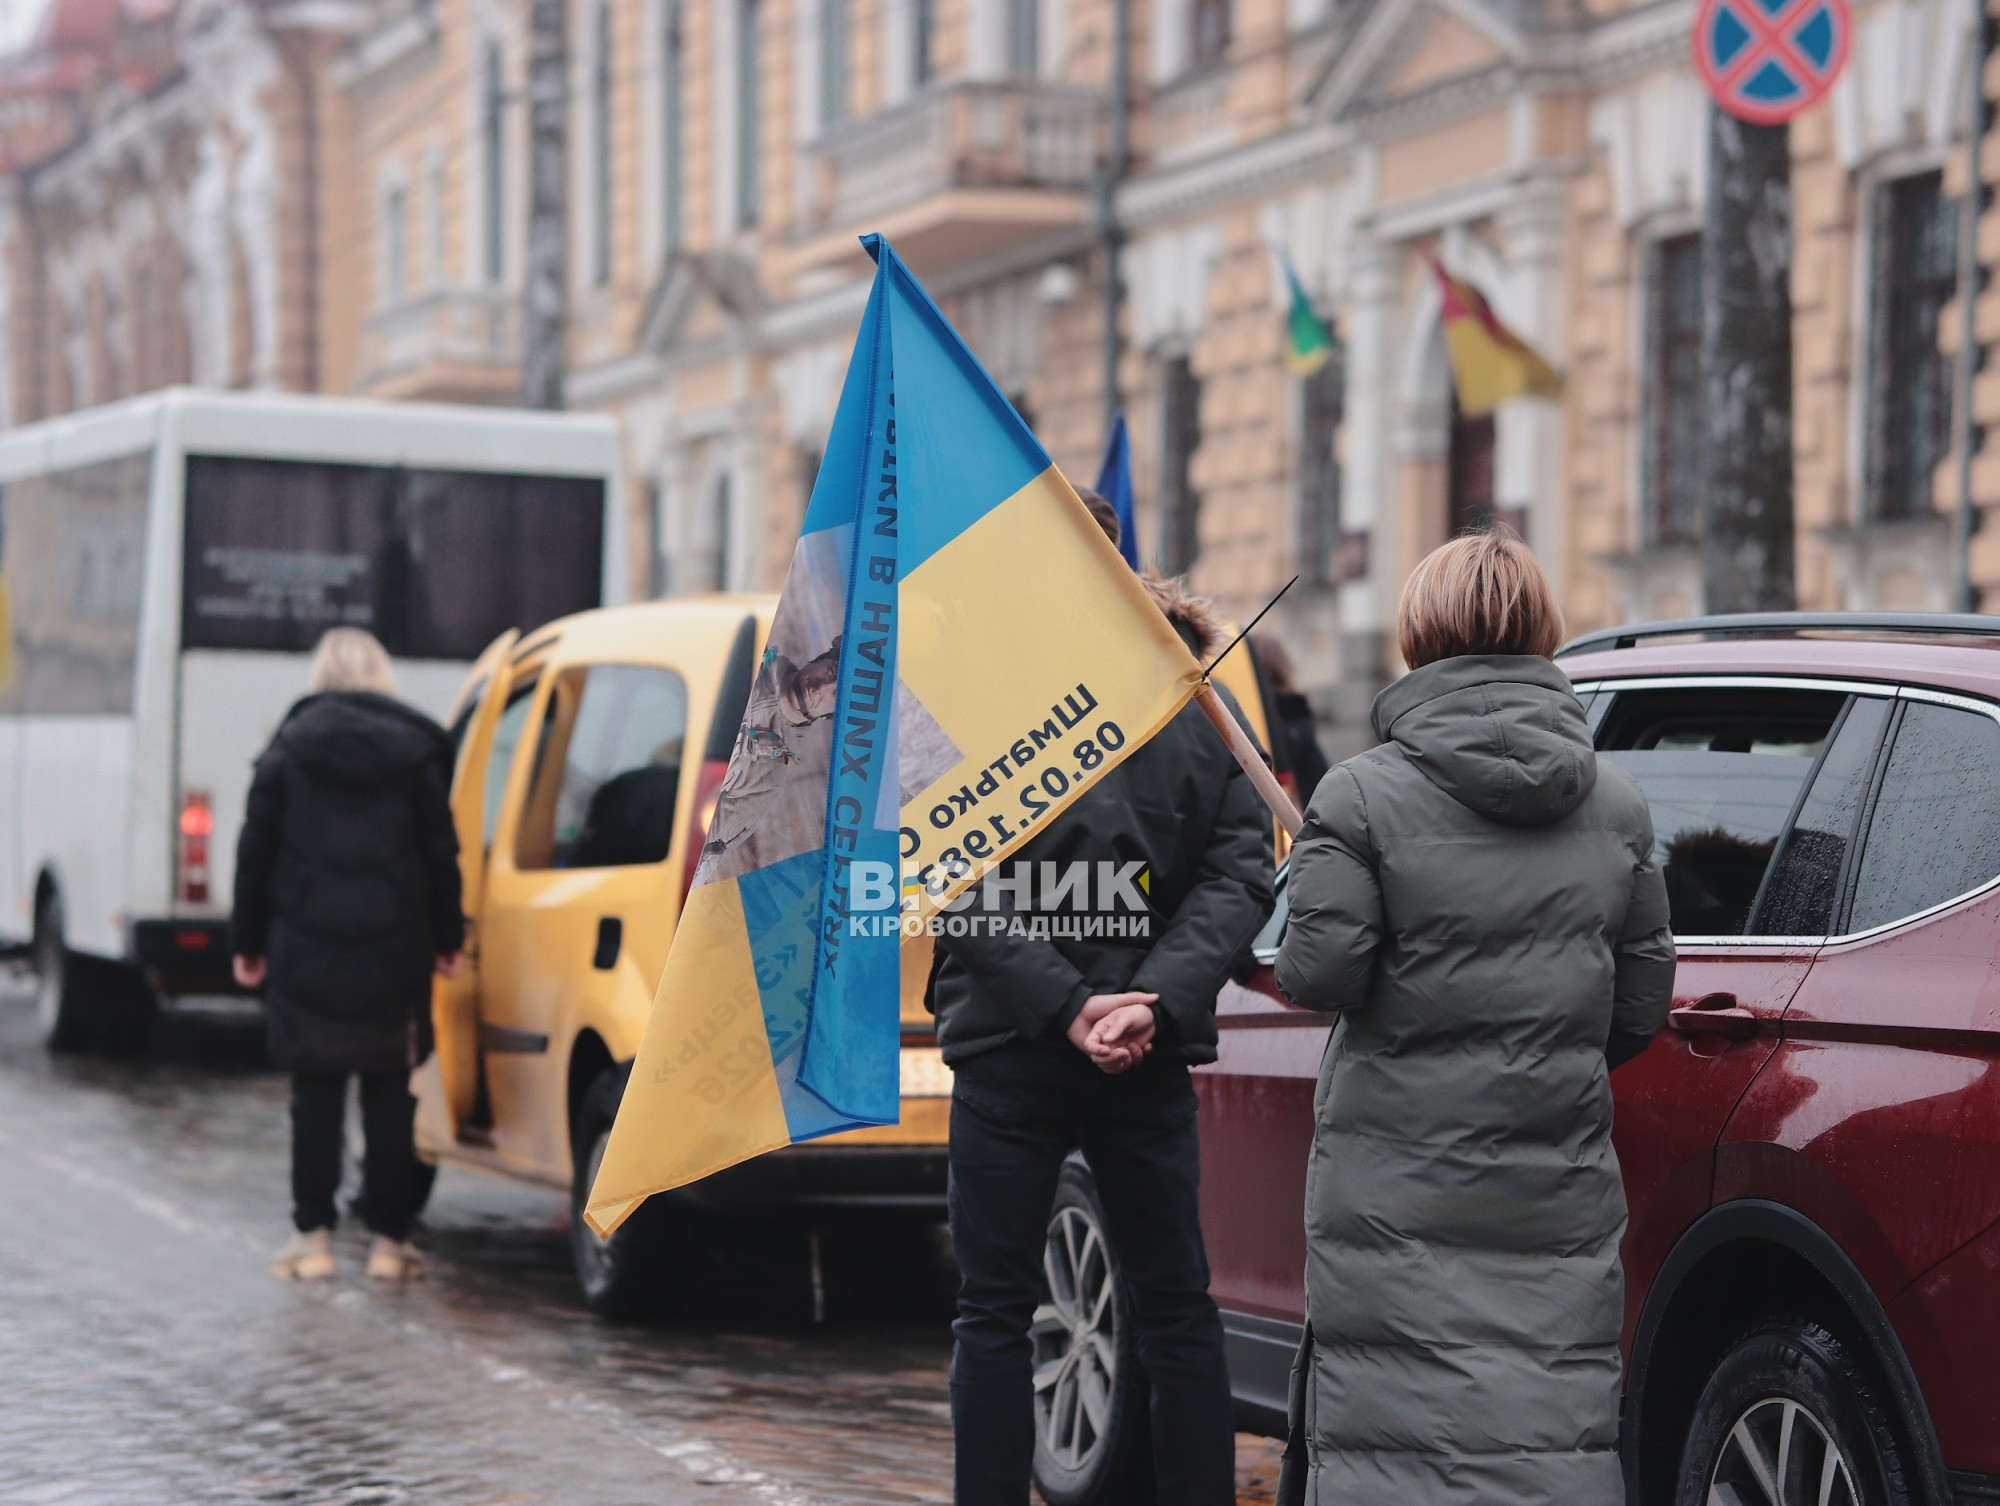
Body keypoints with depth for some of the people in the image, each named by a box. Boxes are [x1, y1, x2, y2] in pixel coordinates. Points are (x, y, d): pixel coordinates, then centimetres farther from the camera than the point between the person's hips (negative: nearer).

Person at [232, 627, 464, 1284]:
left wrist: (248, 941, 10)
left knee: (315, 1092, 5)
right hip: (394, 951, 0)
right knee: (388, 1093, 5)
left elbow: (255, 851, 3)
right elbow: (441, 853, 2)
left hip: (306, 950, 0)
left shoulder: (290, 749, 1)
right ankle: (389, 1239, 5)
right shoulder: (414, 750, 1)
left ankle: (313, 1235, 5)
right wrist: (447, 939, 10)